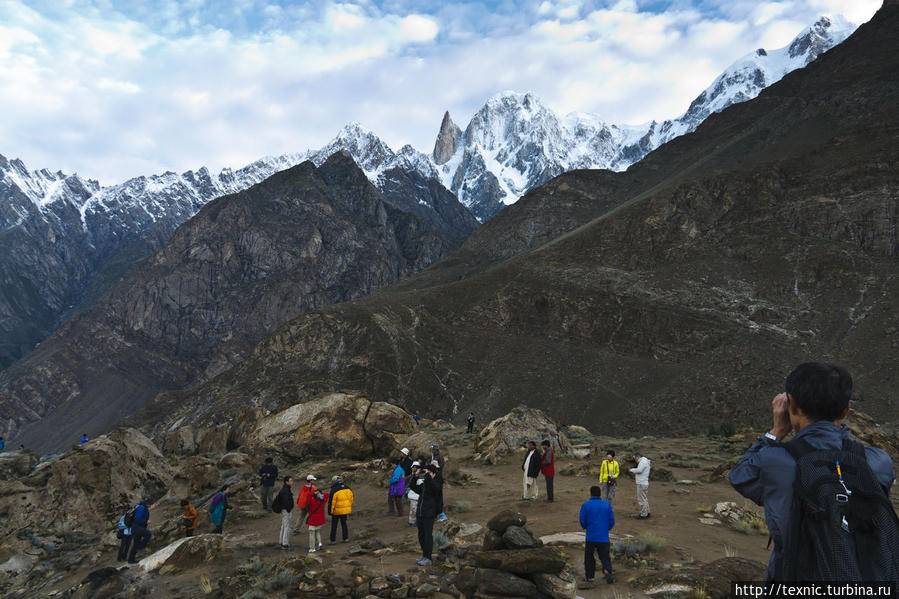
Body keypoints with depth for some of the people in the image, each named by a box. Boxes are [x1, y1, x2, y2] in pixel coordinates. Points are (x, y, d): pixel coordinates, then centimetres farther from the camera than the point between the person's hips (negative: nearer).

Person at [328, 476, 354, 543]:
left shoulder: (334, 490, -15)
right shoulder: (348, 488, 3)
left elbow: (331, 502, -14)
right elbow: (352, 498, 10)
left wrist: (330, 511, -6)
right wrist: (349, 507, 19)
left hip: (336, 511, -5)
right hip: (345, 510, 5)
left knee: (334, 525, 7)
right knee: (344, 523, 17)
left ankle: (333, 540, 10)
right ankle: (346, 538, 16)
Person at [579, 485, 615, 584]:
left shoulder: (585, 505, -4)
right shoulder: (607, 504, 1)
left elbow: (582, 521, -3)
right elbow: (612, 521, 3)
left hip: (591, 536, -1)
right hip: (604, 537, 1)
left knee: (589, 556, 16)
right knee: (605, 557, 9)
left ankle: (589, 576, 20)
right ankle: (607, 570, -17)